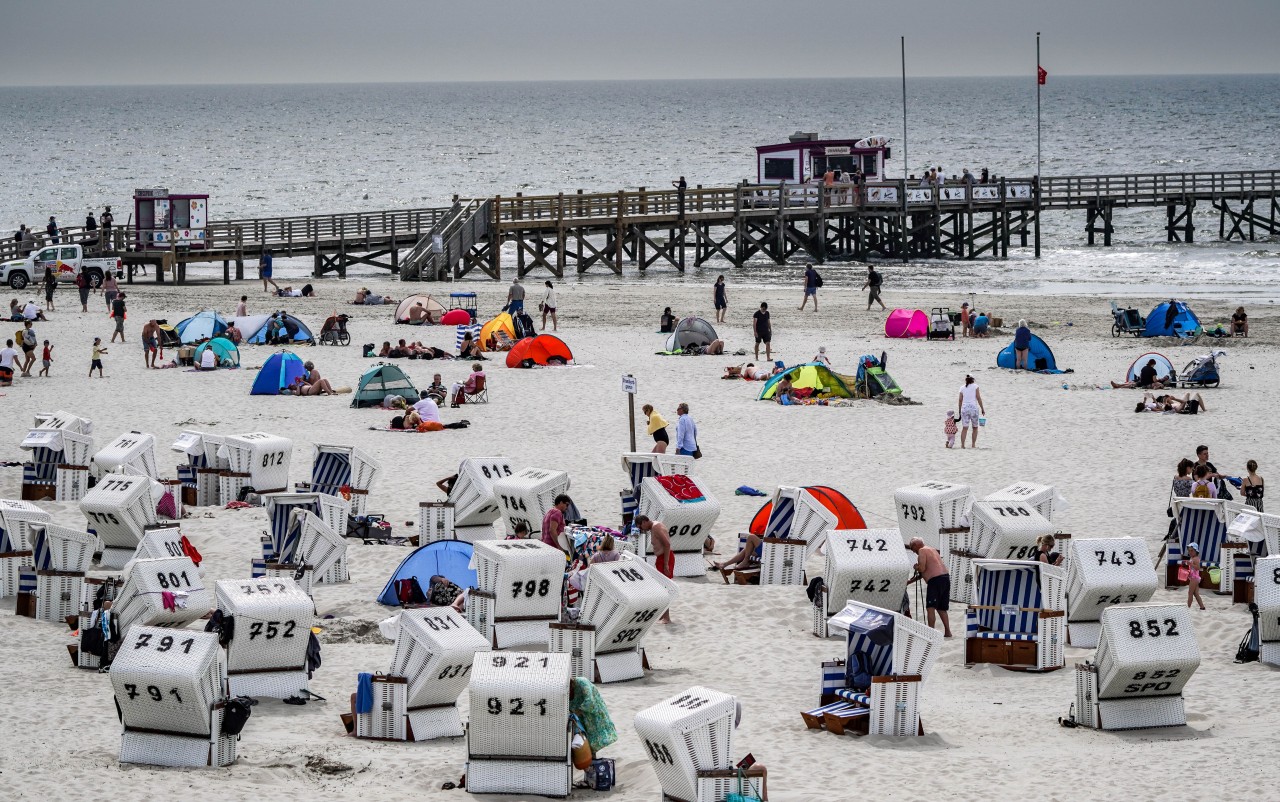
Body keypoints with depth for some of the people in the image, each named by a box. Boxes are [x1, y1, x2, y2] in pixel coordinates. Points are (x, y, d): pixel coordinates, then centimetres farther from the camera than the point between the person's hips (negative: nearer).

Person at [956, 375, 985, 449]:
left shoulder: (962, 388, 10)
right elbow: (978, 398, -3)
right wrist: (982, 409, 2)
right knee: (975, 427, 12)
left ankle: (962, 445, -13)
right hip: (973, 408, -2)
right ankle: (973, 444, 9)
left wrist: (960, 411, 15)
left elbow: (960, 400, 9)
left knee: (964, 428, -3)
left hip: (964, 408, 2)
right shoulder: (975, 386, 3)